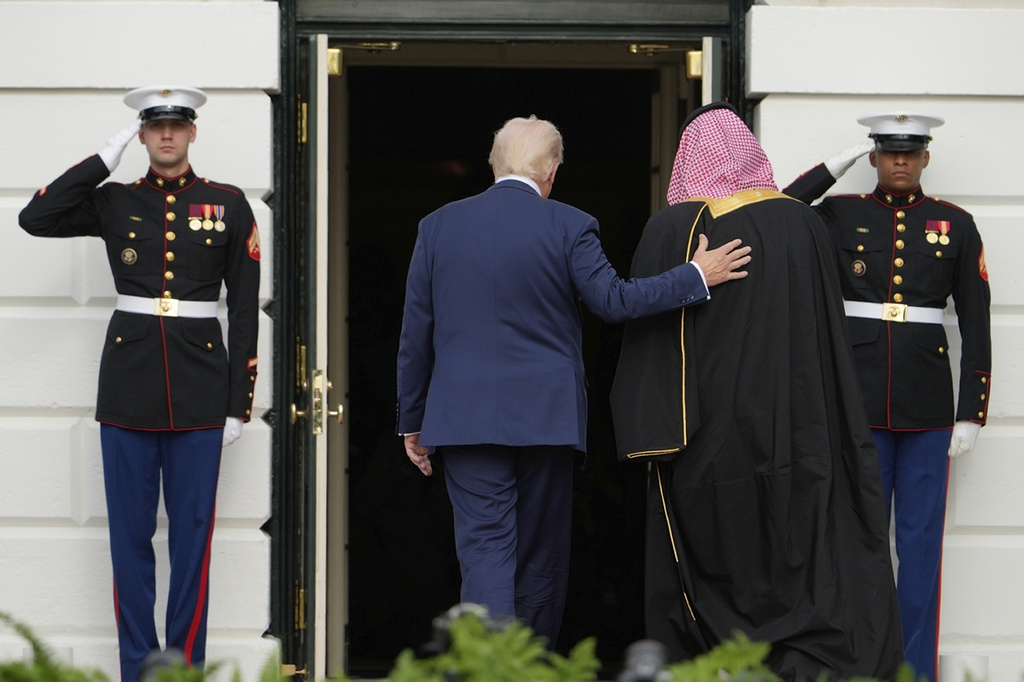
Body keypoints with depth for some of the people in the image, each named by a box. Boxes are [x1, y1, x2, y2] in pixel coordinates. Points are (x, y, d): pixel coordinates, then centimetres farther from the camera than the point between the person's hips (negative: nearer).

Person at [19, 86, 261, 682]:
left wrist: (239, 403, 0)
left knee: (193, 530, 2)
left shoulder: (228, 206, 5)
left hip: (200, 387, -1)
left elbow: (245, 308, 5)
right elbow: (35, 218, -6)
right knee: (131, 532, 4)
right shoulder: (114, 202, 7)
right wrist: (105, 159, -4)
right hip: (128, 386, 1)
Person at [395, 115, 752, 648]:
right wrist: (697, 276, 0)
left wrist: (412, 422, 14)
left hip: (464, 418, 1)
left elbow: (415, 335, 6)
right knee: (541, 558, 13)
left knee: (485, 551, -5)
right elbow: (613, 300, -9)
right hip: (545, 418, -1)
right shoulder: (569, 226, -4)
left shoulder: (438, 226, 4)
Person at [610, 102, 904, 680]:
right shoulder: (804, 225, 2)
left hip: (708, 441, -2)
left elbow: (647, 334, -7)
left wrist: (651, 437, -4)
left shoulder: (671, 230, -5)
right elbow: (832, 334, 7)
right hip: (795, 435, 2)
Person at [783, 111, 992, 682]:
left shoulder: (955, 225, 6)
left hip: (928, 410, 0)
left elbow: (976, 325, 5)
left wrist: (972, 414, -1)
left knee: (921, 542, 4)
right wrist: (837, 165, -3)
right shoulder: (840, 217, 6)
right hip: (860, 401, 0)